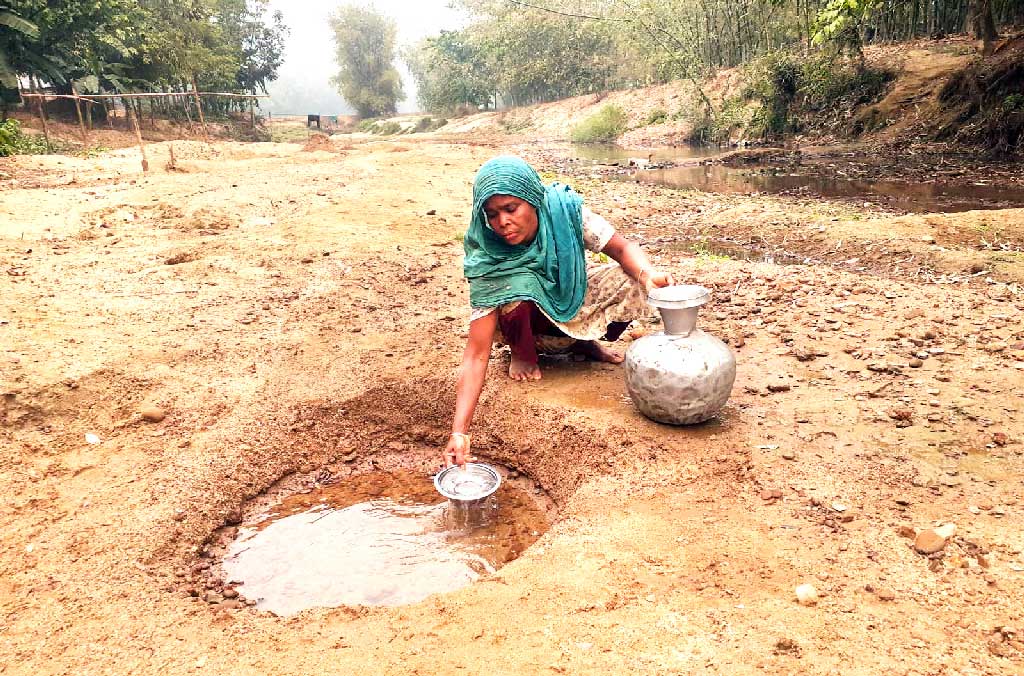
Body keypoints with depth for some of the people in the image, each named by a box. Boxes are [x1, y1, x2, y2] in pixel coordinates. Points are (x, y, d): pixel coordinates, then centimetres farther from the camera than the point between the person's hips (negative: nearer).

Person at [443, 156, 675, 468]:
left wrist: (649, 273, -40)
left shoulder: (566, 211, -28)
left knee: (632, 284, -24)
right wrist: (459, 432, -47)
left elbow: (623, 247, -15)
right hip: (528, 317, -2)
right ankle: (522, 354, -3)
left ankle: (584, 342, 5)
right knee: (515, 289, -37)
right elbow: (476, 353, -37)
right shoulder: (487, 261, -33)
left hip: (575, 297, 3)